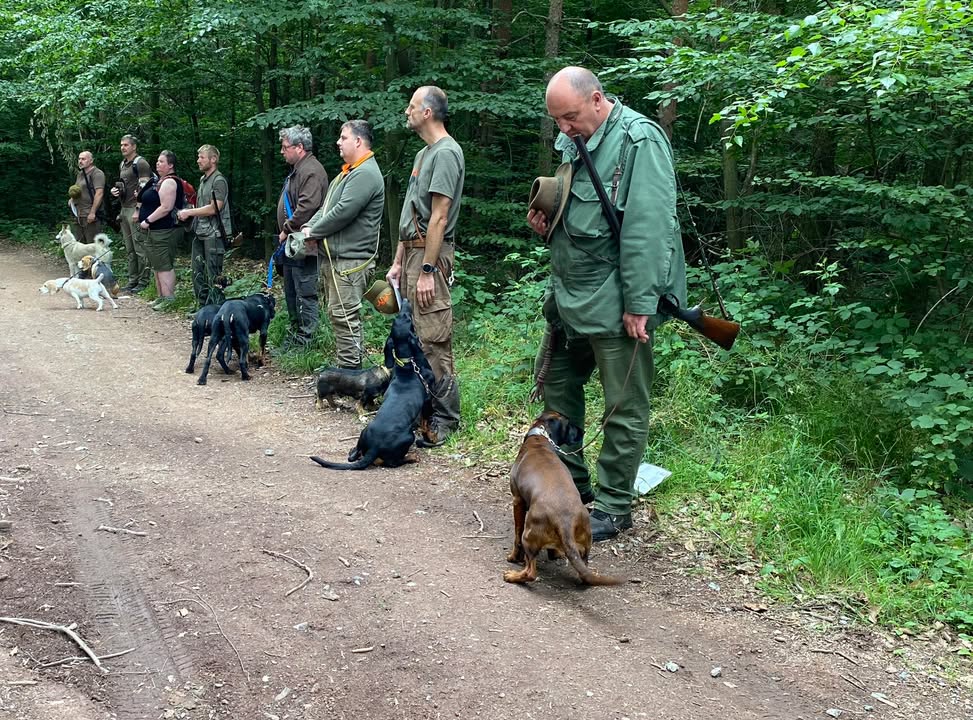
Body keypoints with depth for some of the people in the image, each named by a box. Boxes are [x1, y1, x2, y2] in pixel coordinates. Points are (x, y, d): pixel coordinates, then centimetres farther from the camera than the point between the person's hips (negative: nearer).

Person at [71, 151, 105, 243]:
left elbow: (99, 193, -20)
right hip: (78, 216, 9)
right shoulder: (80, 174, 19)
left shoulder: (97, 173, -10)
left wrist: (92, 212, -24)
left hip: (90, 216, -9)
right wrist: (72, 199, 14)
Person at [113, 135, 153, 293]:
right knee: (129, 249, 11)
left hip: (135, 209, -9)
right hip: (124, 209, 9)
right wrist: (115, 191, 9)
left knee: (140, 247, -6)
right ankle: (133, 280, 17)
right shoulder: (122, 164, 18)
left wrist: (138, 210, -21)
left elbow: (144, 189, -16)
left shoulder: (140, 163, -9)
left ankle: (143, 282, -2)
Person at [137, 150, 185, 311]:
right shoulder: (160, 181, 18)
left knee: (164, 266, -9)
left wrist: (148, 221, -19)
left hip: (164, 231, -11)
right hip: (154, 231, 11)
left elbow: (166, 208, -24)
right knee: (157, 266, 15)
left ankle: (168, 299, -8)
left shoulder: (169, 182, -15)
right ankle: (161, 297, 21)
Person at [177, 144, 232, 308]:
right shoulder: (203, 179, 18)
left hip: (214, 234, -9)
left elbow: (214, 208, -18)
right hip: (199, 233, 9)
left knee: (213, 275, -7)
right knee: (198, 273, 12)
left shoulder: (219, 180, -10)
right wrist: (188, 212, 6)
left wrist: (189, 212, -13)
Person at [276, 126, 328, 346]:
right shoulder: (298, 170, 19)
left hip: (304, 245, -11)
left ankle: (305, 340, -2)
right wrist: (286, 232, 18)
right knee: (291, 293, 18)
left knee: (305, 294, -6)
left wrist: (287, 229, -17)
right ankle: (295, 334, 27)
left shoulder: (311, 171, -16)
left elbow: (307, 207, -26)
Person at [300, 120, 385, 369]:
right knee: (338, 315, 16)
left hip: (349, 261, -11)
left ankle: (349, 370, -4)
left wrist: (313, 231, -10)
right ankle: (353, 363, 24)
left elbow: (342, 212, -23)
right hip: (333, 257, 11)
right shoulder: (349, 172, 20)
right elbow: (327, 207, 21)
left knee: (344, 317, -9)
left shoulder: (365, 174, -16)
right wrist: (308, 228, 4)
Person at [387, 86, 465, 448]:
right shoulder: (424, 153, 20)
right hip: (413, 254, 10)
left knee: (433, 340, -9)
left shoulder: (446, 153, -11)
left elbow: (439, 216, -18)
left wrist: (427, 271, -21)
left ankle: (444, 420, -4)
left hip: (431, 256, -10)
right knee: (413, 337, 12)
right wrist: (399, 261, 19)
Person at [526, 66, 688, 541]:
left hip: (615, 304, -9)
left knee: (624, 408, 2)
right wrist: (545, 220, 4)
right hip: (568, 297, 9)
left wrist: (639, 303, -23)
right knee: (558, 388, 18)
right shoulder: (572, 142, 12)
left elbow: (648, 228, -21)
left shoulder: (639, 141, -15)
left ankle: (614, 507, 13)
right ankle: (569, 482, 33)